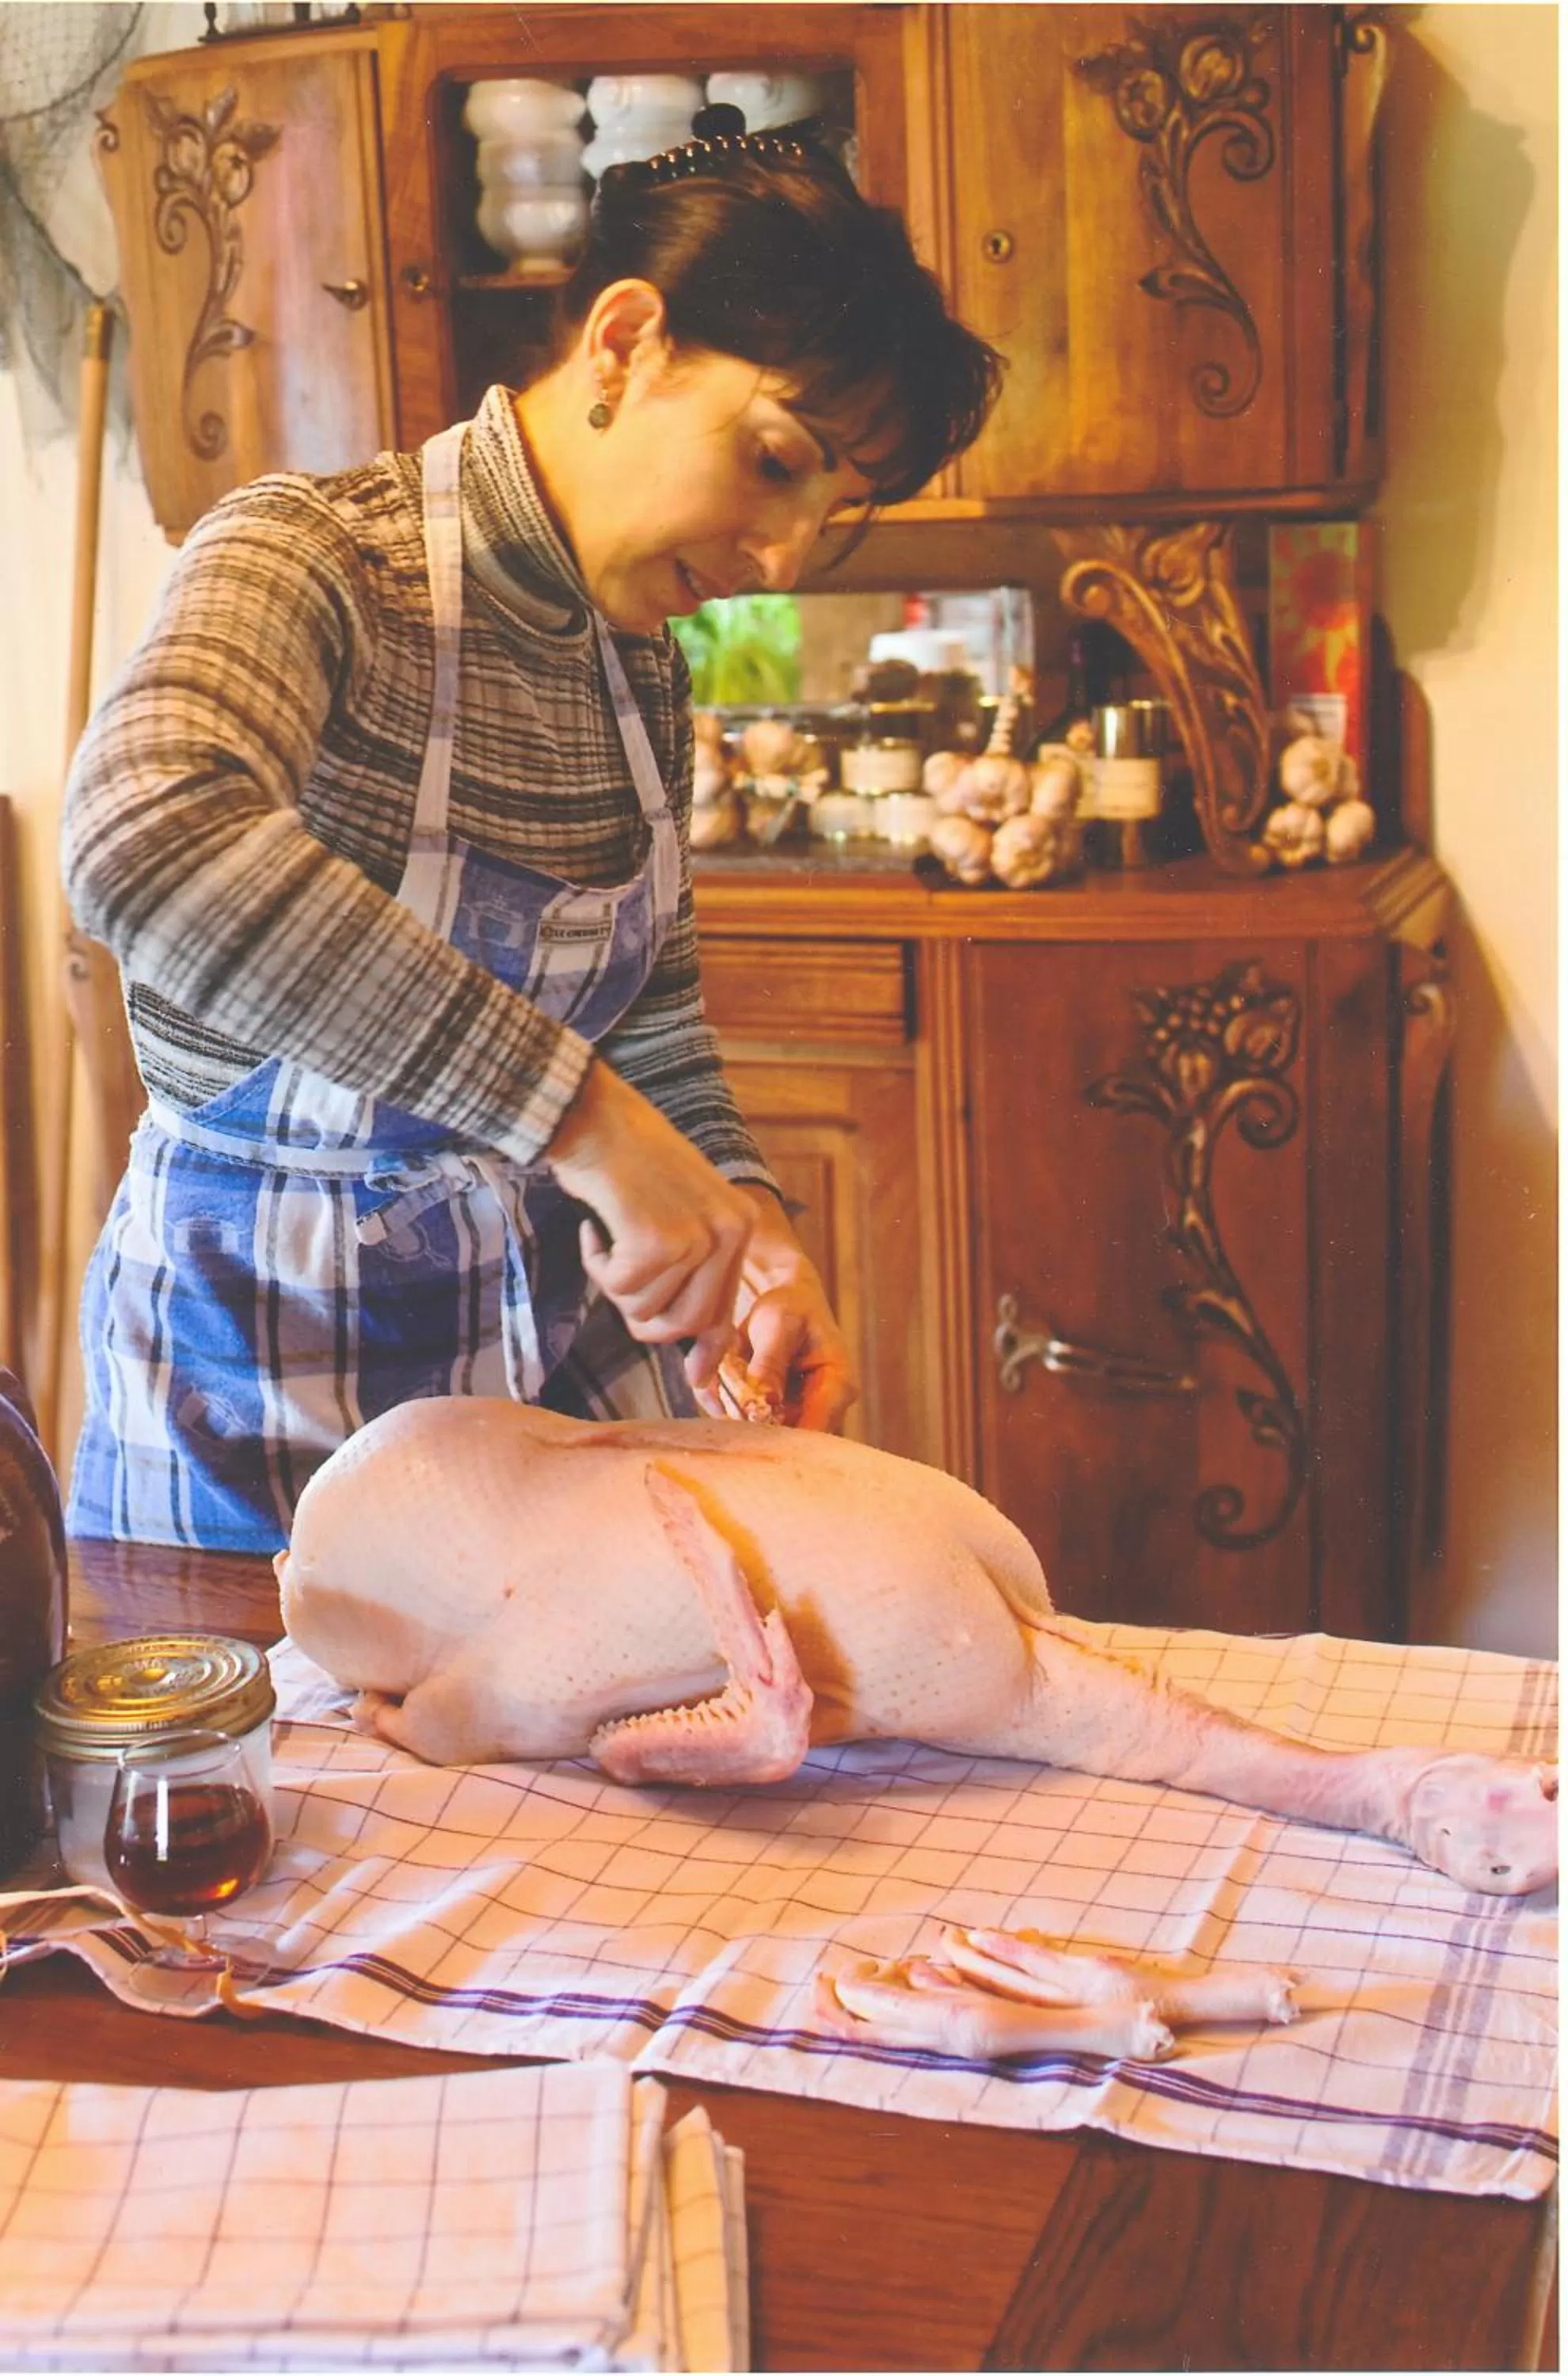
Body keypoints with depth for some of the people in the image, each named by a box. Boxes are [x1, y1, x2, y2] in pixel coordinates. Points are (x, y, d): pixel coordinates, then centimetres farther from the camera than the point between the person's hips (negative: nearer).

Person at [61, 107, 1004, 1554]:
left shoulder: (644, 667, 4)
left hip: (563, 1322, 7)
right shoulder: (309, 560, -19)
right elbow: (148, 842, -40)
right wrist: (577, 1109, -43)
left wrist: (742, 1220, -8)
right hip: (265, 1348, -6)